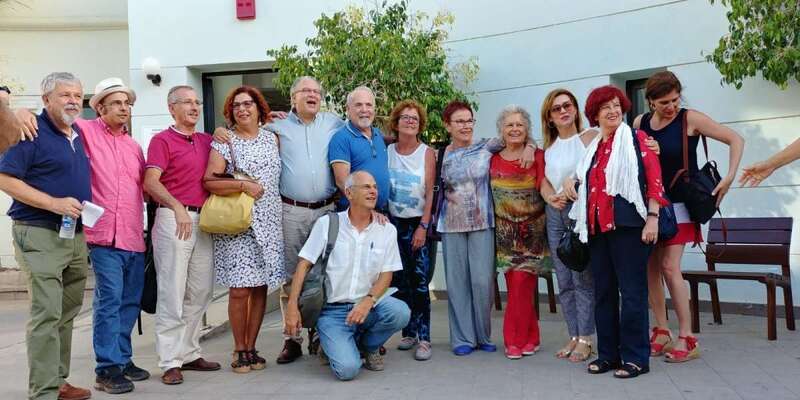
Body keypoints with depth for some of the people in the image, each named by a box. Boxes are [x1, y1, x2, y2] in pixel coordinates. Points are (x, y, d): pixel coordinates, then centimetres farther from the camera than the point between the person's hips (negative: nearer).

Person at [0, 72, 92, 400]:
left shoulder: (80, 136, 14)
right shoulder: (32, 132, -8)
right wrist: (54, 203, -20)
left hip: (76, 236, 8)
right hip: (39, 235, -7)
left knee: (66, 314, 13)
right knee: (46, 315, -7)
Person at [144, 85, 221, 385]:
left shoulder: (207, 140, 16)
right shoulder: (162, 140, -1)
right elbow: (150, 182, -12)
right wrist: (178, 207, -25)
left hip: (203, 220, 6)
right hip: (173, 219, -6)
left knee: (200, 292, 10)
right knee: (172, 292, -4)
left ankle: (190, 353, 21)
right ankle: (170, 362, 3)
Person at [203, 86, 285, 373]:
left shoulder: (272, 138, 12)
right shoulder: (224, 142, 1)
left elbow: (280, 175, 23)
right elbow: (209, 182, -9)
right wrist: (244, 185, -18)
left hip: (268, 222, 4)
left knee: (260, 286, 6)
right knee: (240, 289, -4)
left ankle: (251, 347, 18)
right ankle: (239, 350, 11)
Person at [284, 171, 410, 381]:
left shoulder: (387, 230, 3)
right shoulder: (326, 223, -1)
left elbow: (386, 274, 0)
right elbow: (303, 265, -1)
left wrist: (368, 301, -19)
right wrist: (292, 307, -8)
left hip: (367, 305, 3)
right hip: (332, 310, -3)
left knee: (400, 312, -28)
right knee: (348, 369, -22)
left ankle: (369, 346, 4)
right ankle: (332, 343, 15)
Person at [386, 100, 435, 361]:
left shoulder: (427, 153, 0)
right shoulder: (387, 151, 4)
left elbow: (430, 193, -3)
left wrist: (423, 226, -8)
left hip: (418, 224, -2)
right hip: (393, 222, 2)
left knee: (420, 282, -8)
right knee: (399, 282, 6)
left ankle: (424, 338, -4)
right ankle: (409, 332, 17)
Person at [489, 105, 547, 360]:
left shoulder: (537, 156, -2)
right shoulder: (493, 160, 7)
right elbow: (488, 194, 12)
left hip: (531, 229, -3)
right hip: (505, 231, 3)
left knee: (521, 282, -8)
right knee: (515, 284, 2)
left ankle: (515, 339, 5)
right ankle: (529, 338, 16)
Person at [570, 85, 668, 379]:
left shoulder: (636, 139, 2)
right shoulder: (592, 148, 19)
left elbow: (654, 178, -6)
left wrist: (652, 217, -14)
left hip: (628, 225, -6)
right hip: (597, 228, 6)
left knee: (632, 291, -3)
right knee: (603, 292, 9)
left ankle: (636, 357, 5)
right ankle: (608, 353, 18)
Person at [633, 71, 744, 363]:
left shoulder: (690, 119, -9)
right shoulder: (640, 123, 2)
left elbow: (735, 139, -6)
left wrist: (729, 178, -14)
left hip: (678, 205, -4)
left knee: (670, 268, -11)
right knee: (651, 267, 3)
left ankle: (687, 339, -1)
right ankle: (662, 333, 15)